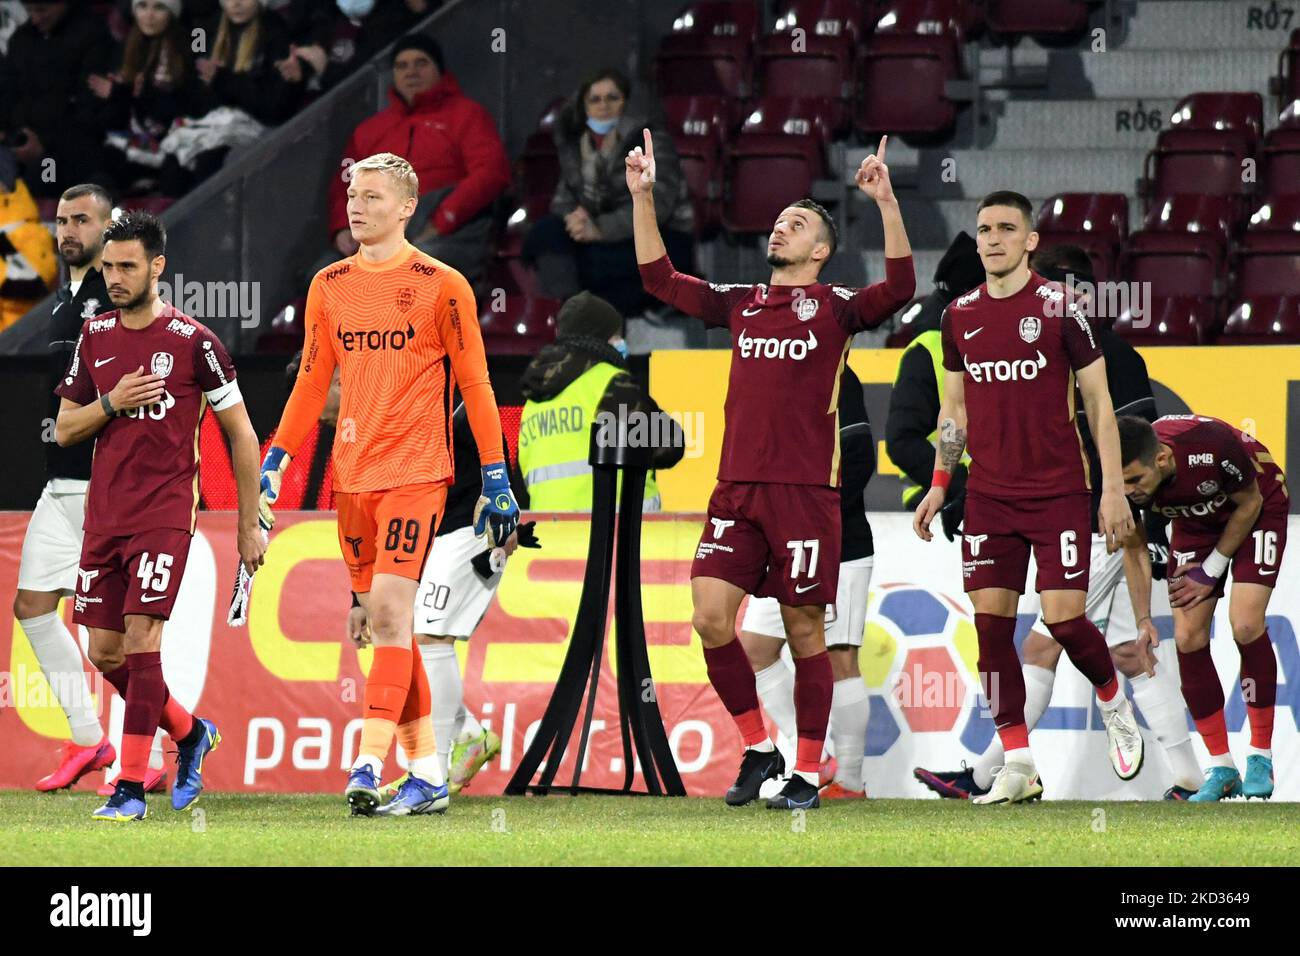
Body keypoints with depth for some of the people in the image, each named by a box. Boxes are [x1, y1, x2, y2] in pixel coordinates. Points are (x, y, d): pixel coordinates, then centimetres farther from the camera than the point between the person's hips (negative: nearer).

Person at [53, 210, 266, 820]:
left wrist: (250, 525, 0)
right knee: (105, 652, 6)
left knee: (141, 640, -15)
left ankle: (131, 787, -12)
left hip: (164, 514, -6)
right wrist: (111, 403, -8)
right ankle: (190, 732, 29)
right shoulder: (95, 336, 9)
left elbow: (241, 434, 0)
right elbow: (64, 430, 13)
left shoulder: (192, 341, -6)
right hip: (104, 514, 6)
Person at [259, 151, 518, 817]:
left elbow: (474, 384, 0)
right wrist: (274, 463, 10)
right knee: (382, 621, 6)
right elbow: (311, 384, 17)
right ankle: (426, 773, 12)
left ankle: (368, 763, -22)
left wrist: (495, 478, -2)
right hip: (352, 475, 6)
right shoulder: (329, 286, 11)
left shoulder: (441, 286, -3)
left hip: (416, 473, -5)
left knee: (389, 608, -16)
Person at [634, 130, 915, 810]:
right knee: (710, 617, -7)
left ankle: (807, 773, 8)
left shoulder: (835, 307, 2)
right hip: (737, 487, 4)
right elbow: (658, 277, 20)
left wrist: (886, 204, -24)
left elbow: (899, 287, -15)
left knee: (803, 630, 0)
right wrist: (642, 199, 13)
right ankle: (758, 749, 9)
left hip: (804, 491, -4)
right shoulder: (740, 303, 16)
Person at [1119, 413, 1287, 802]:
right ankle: (1221, 769, 2)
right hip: (1197, 519, 4)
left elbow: (1249, 503, -19)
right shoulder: (1127, 480, -26)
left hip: (1256, 507, -4)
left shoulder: (1215, 447, -40)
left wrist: (1211, 571, -14)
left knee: (1246, 625, -19)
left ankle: (1261, 757, -5)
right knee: (1188, 637, -8)